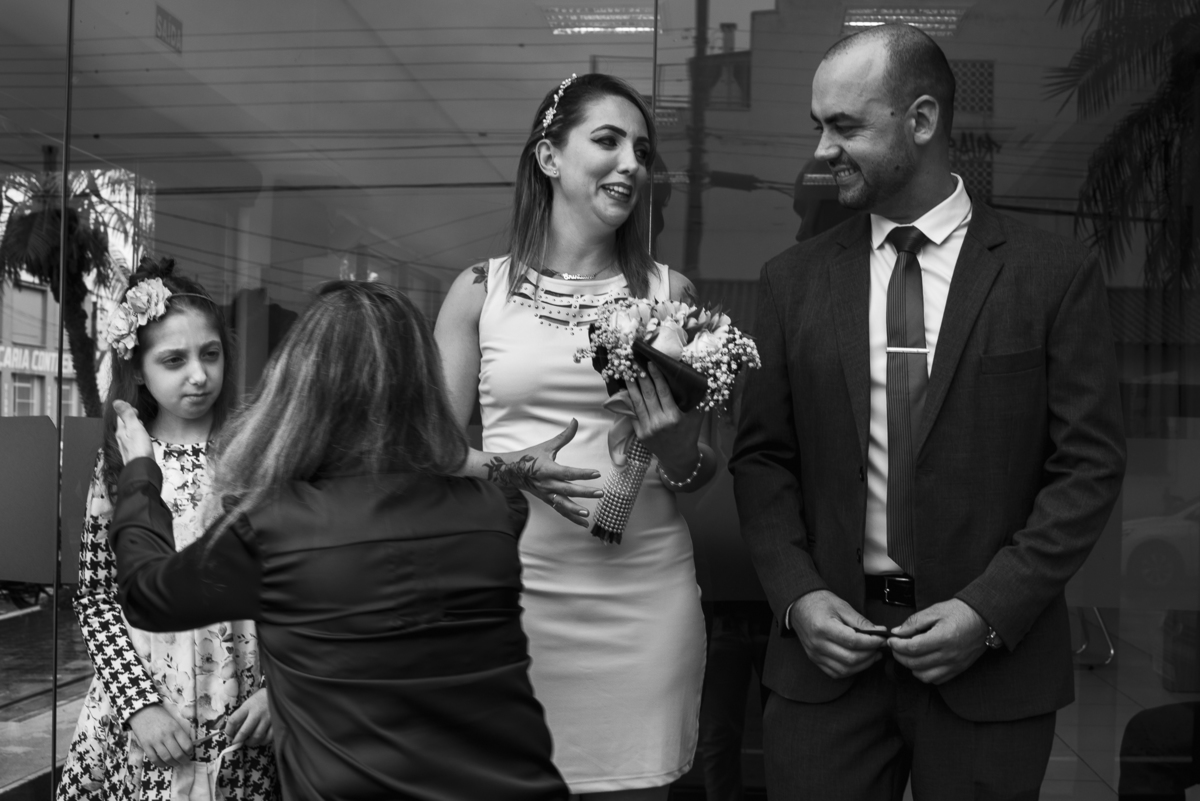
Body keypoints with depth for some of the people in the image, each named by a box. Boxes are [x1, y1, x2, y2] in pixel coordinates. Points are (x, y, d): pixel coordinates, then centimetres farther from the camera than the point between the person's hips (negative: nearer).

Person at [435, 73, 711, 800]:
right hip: (516, 584, 0)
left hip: (644, 590, 1)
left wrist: (679, 454, -10)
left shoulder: (669, 292, 5)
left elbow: (704, 468, 11)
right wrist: (509, 468, -13)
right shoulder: (481, 290, 2)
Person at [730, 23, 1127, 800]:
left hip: (993, 655, -1)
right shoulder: (793, 279, 3)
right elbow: (763, 457, 5)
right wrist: (798, 595, -8)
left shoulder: (1055, 275, -3)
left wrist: (990, 609, -12)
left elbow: (1090, 465, -4)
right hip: (828, 648, 2)